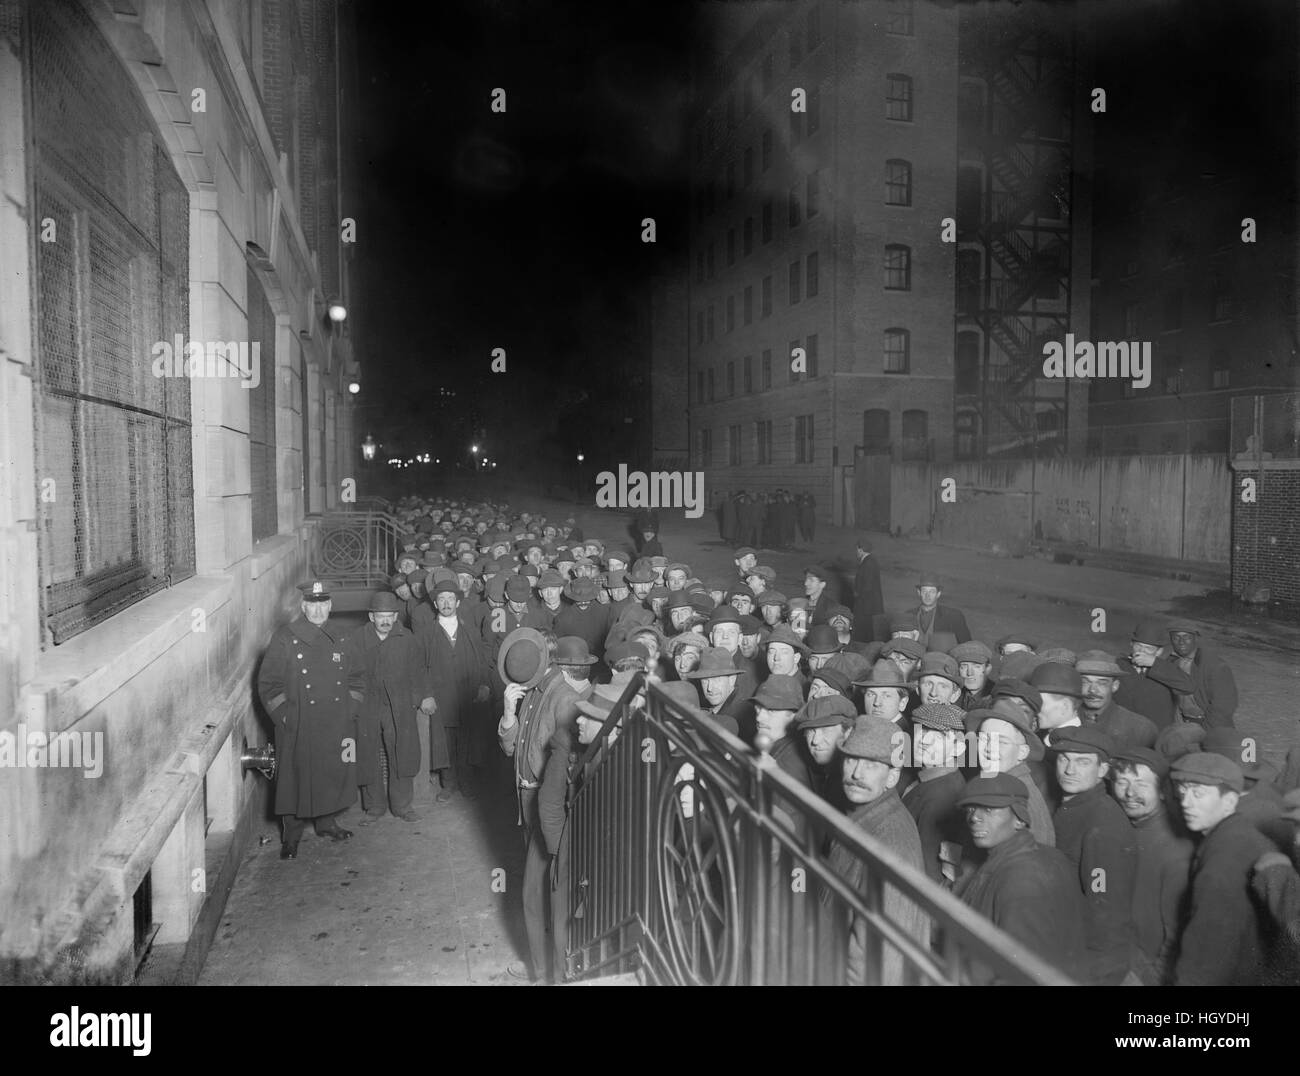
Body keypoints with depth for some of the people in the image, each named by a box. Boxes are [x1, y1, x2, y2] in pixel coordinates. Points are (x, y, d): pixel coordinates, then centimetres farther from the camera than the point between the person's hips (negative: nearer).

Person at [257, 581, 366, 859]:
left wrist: (351, 710, 5)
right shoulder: (285, 638, -5)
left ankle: (326, 821, 31)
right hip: (299, 728, -4)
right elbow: (268, 683, -5)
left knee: (334, 774, 11)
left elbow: (356, 677, 16)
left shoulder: (340, 639, 8)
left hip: (337, 726, 4)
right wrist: (285, 717, -10)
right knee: (297, 778, 3)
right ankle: (292, 835, 17)